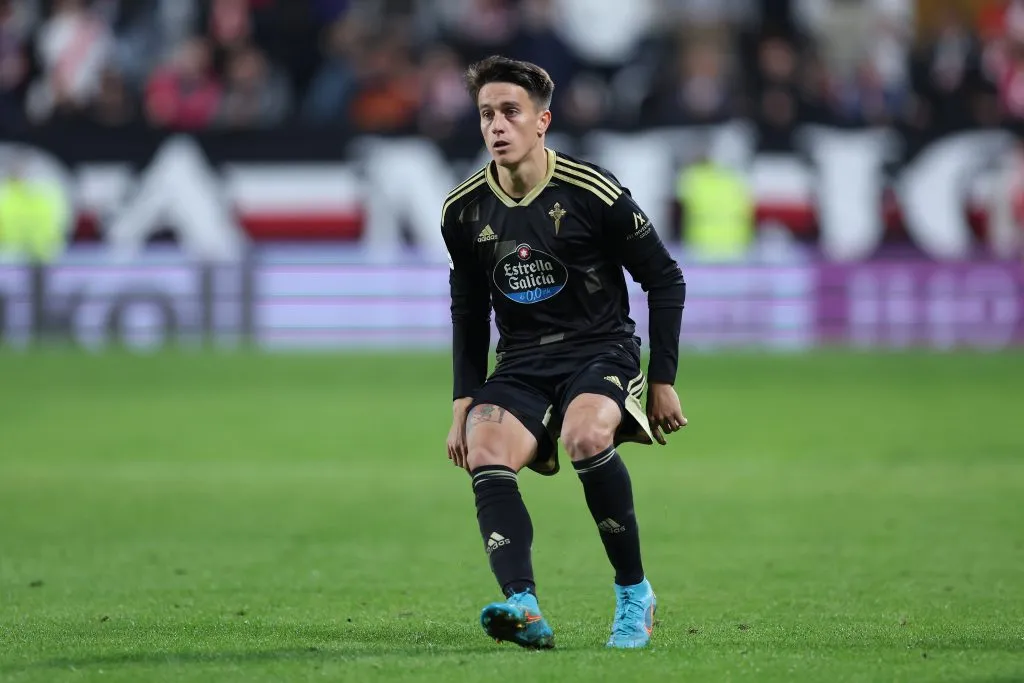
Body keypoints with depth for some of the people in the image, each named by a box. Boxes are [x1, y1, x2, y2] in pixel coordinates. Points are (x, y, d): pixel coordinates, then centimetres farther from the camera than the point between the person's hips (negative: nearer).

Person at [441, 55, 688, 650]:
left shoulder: (592, 192, -11)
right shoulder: (464, 210, 3)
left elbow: (665, 280, -1)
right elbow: (469, 311, 17)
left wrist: (662, 380, -2)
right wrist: (465, 402, 10)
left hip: (602, 351, -4)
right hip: (521, 364, 4)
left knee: (586, 435, -35)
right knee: (484, 452, -27)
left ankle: (635, 593, -15)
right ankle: (523, 608, -42)